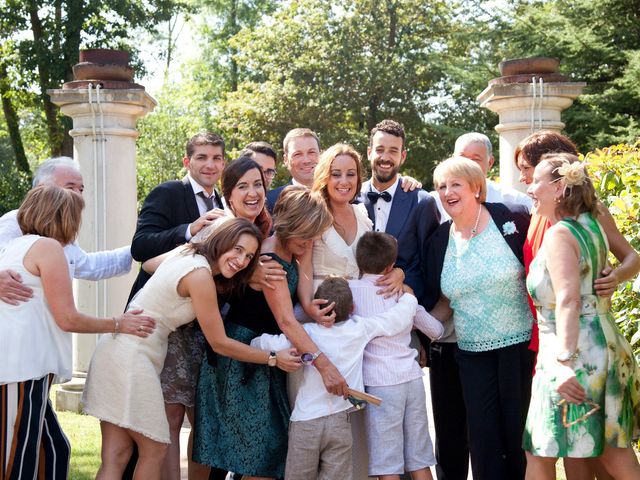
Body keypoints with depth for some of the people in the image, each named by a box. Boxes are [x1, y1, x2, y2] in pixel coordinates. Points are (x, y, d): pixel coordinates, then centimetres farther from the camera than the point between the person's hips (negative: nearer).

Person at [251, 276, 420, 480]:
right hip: (340, 421, 1)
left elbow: (272, 344, -12)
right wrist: (407, 293, 22)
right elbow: (401, 315, 3)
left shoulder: (307, 333, -8)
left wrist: (256, 341, 11)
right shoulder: (360, 328, -3)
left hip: (305, 421, -1)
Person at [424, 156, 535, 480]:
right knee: (483, 440, 3)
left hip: (519, 347, -3)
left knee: (518, 433, 3)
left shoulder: (512, 218, -8)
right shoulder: (439, 240, 6)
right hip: (471, 354, 4)